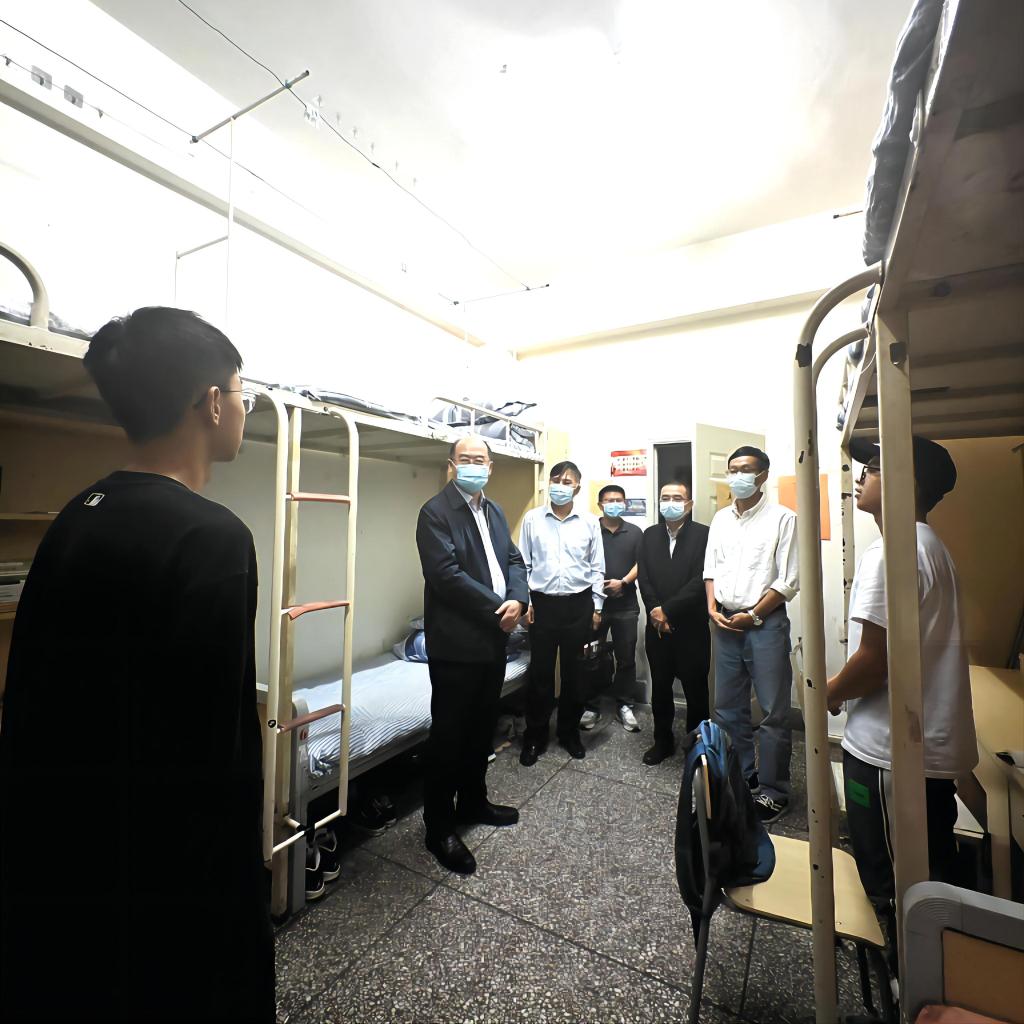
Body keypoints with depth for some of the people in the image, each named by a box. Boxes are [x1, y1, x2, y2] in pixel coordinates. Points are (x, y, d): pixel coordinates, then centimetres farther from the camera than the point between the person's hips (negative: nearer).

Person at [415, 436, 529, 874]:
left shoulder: (495, 510, 13)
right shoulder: (435, 511, -11)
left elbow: (513, 560, 11)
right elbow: (447, 574, -20)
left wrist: (517, 599, -9)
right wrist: (496, 609, -17)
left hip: (493, 639, 7)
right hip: (455, 642, -7)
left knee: (482, 727, 20)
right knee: (448, 734, 6)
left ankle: (473, 800, 40)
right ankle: (439, 826, 24)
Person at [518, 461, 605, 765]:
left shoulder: (590, 522, 1)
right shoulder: (532, 519, 0)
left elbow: (597, 568, 5)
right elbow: (523, 563, 2)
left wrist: (597, 606, 3)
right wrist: (524, 601, -2)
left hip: (578, 604, 1)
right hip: (542, 603, -1)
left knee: (574, 671, 12)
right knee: (540, 672, 6)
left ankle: (570, 731, 31)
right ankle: (535, 736, 23)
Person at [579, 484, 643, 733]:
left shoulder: (635, 532, 7)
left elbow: (641, 563, 3)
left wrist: (623, 582, -12)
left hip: (626, 605, 2)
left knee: (626, 657, 9)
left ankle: (625, 705, 23)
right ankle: (592, 706, 18)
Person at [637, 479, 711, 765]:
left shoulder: (703, 534, -7)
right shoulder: (649, 535, 7)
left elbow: (701, 580, -15)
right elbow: (644, 579, 2)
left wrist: (667, 609, -15)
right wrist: (655, 612, -11)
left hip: (692, 626, -3)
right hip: (657, 626, 4)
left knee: (696, 689, 10)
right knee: (660, 687, 15)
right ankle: (663, 741, 32)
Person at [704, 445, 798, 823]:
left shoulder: (782, 518, -6)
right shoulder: (721, 518, 10)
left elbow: (788, 582, -9)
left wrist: (753, 616, -11)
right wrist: (713, 609, 0)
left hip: (765, 622, -5)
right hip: (726, 622, 5)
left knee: (774, 712, 5)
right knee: (727, 707, 14)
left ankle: (774, 791, 21)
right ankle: (741, 774, 32)